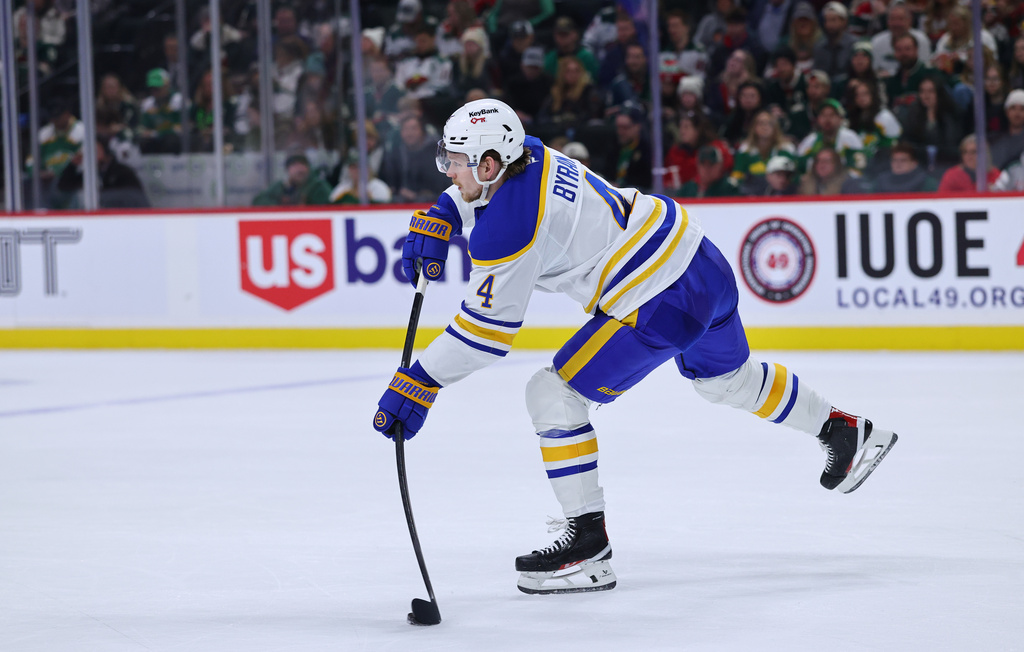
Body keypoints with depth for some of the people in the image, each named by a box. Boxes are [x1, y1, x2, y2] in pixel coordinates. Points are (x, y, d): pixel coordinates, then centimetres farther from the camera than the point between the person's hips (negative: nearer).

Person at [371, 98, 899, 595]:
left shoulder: (508, 226, -20)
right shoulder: (526, 155, 4)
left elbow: (487, 329, -16)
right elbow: (471, 195, 28)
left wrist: (416, 385, -13)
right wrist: (433, 224, 10)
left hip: (661, 303, -10)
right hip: (705, 266, 10)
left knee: (554, 394, -7)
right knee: (727, 377, 34)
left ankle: (589, 550, -5)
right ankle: (846, 433, 52)